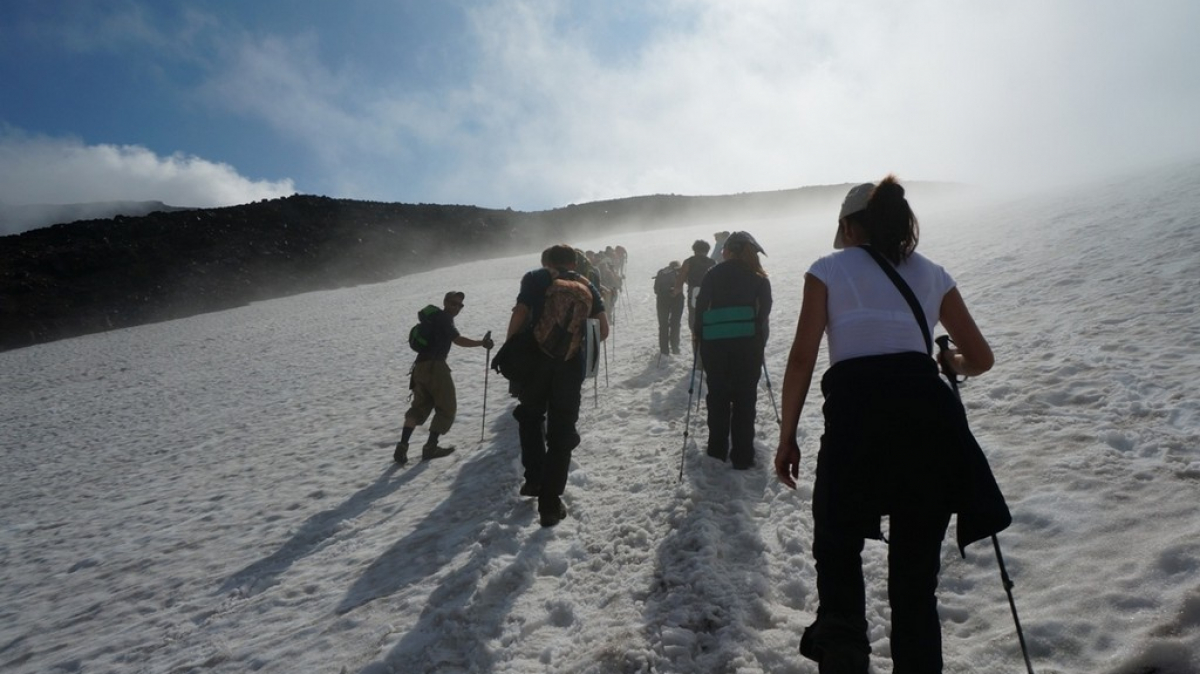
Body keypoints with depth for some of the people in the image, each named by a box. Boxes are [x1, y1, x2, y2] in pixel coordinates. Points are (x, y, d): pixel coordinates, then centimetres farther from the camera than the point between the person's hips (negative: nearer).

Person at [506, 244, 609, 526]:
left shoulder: (535, 278, 8)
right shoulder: (585, 285, 14)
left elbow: (519, 316, -6)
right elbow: (604, 329, 11)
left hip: (536, 358, -1)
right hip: (571, 363, 1)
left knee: (530, 417, 24)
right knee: (562, 431, 7)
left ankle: (534, 479, 18)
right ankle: (550, 503, 6)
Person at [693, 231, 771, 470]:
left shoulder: (713, 274, 6)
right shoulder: (758, 277, 7)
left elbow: (701, 305, 0)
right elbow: (765, 309, -1)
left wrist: (698, 332, 12)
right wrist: (761, 338, 9)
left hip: (714, 342, 1)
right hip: (748, 342, 0)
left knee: (717, 396, 13)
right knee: (745, 398, 6)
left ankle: (717, 450, 21)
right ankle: (742, 456, 6)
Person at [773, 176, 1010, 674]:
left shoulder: (829, 269, 11)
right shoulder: (932, 273, 20)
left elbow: (802, 359, 1)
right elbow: (981, 359, 23)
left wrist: (787, 437, 7)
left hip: (857, 417, -3)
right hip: (930, 416, 3)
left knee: (837, 548, 19)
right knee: (915, 575, 14)